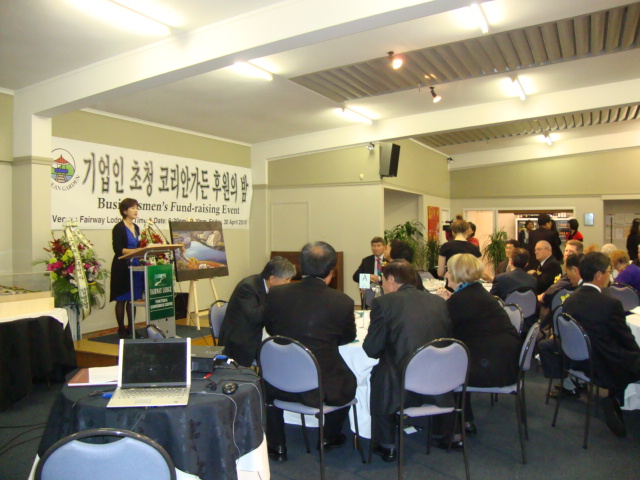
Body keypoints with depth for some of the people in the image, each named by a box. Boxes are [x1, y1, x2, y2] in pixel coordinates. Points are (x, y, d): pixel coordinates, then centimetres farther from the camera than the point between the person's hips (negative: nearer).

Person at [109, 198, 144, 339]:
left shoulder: (136, 228, 16)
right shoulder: (119, 228, -7)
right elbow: (118, 249, -16)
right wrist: (135, 250, -25)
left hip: (136, 266, 7)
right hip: (122, 267, -7)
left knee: (133, 298, 9)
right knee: (122, 299, 0)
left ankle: (131, 328, 15)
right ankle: (121, 329, 8)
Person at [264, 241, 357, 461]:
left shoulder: (276, 294, -10)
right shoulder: (343, 302, -15)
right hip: (323, 388, -1)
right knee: (349, 381, 30)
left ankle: (277, 446, 39)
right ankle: (328, 438, 46)